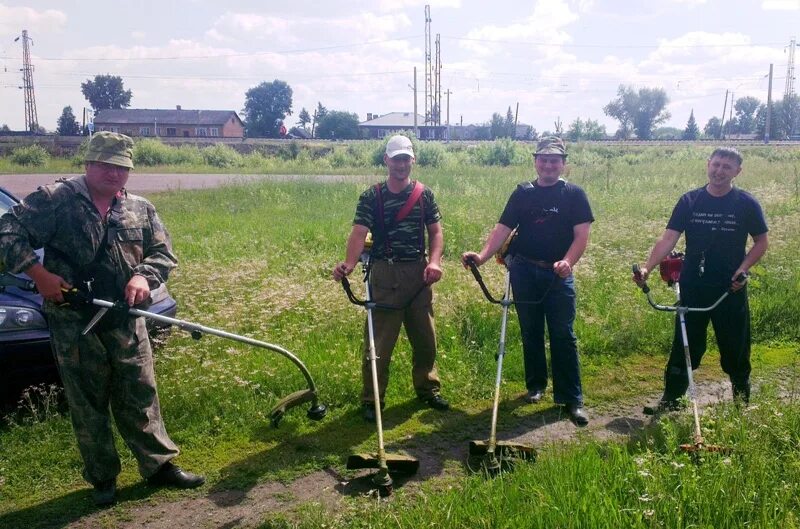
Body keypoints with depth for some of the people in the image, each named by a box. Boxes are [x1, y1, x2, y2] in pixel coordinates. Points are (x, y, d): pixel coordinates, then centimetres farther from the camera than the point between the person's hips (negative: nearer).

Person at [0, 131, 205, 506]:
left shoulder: (140, 209, 8)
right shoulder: (55, 199, -5)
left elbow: (164, 253, 10)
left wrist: (144, 275, -11)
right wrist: (39, 273, -16)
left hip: (125, 320, 3)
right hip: (74, 323, -3)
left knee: (140, 396, 11)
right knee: (87, 403, 8)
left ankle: (159, 464, 24)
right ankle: (102, 478, 23)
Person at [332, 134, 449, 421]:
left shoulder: (424, 194, 7)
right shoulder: (371, 197, -3)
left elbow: (435, 231, 7)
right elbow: (359, 232, -14)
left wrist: (434, 261, -10)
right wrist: (349, 264, -31)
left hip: (418, 273, 3)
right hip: (385, 274, -3)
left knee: (425, 336, 13)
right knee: (379, 339, -1)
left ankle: (427, 388, 33)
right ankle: (371, 400, 11)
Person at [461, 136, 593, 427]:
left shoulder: (574, 194, 0)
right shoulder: (523, 193, 6)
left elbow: (581, 235, -7)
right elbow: (502, 229, -1)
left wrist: (567, 262, -25)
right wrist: (482, 256, -17)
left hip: (558, 274, -2)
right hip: (524, 272, 2)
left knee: (563, 336, -3)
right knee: (531, 332, 11)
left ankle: (572, 399, 3)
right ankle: (536, 385, 27)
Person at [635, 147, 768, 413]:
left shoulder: (746, 204, -3)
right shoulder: (690, 201, 0)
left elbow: (761, 242, 5)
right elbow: (668, 239, -7)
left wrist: (743, 269, -12)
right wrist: (647, 267, -21)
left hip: (730, 290, -1)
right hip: (692, 288, 1)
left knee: (735, 348, 11)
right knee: (684, 345, 6)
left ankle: (742, 401, 30)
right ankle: (671, 399, 15)